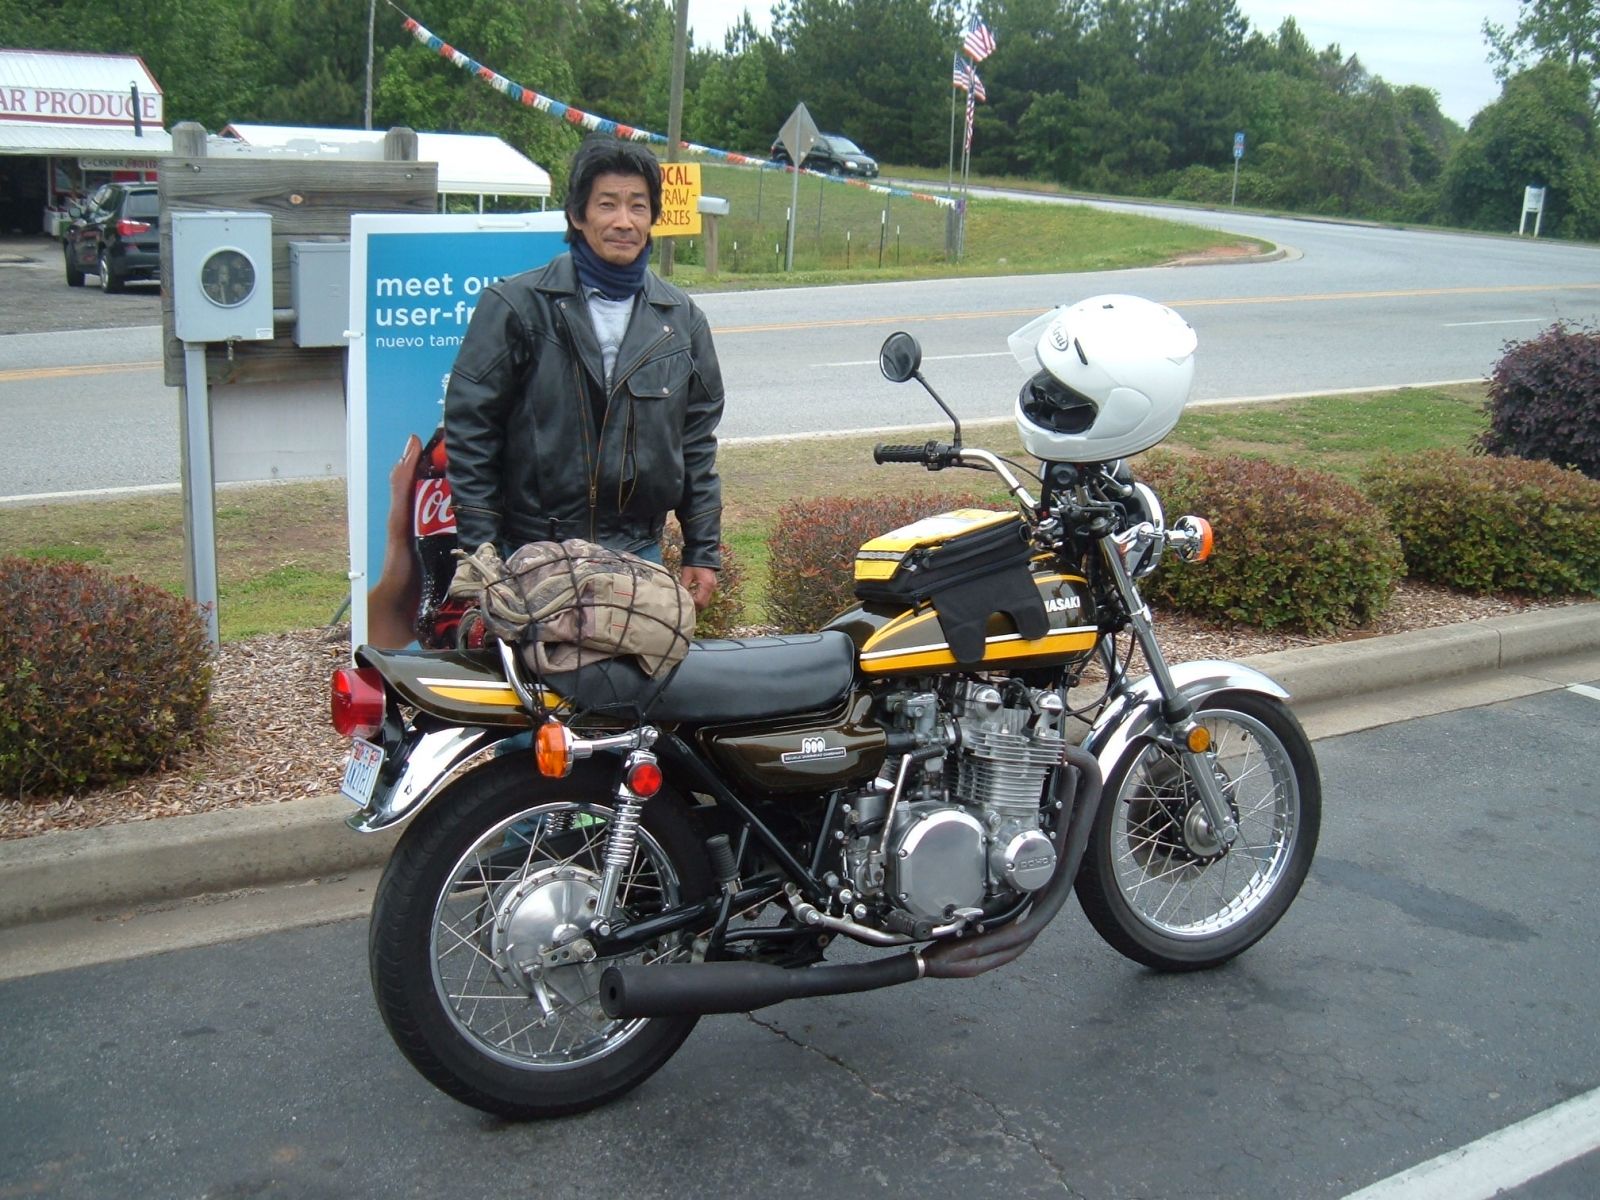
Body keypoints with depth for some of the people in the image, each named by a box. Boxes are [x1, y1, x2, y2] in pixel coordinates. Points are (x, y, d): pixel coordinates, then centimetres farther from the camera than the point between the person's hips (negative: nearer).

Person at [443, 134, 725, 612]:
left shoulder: (681, 319, 9)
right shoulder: (516, 305, -4)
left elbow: (698, 442, 13)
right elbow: (469, 431, -4)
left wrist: (703, 553, 9)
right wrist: (481, 555, -8)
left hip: (640, 554, 3)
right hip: (533, 557, -3)